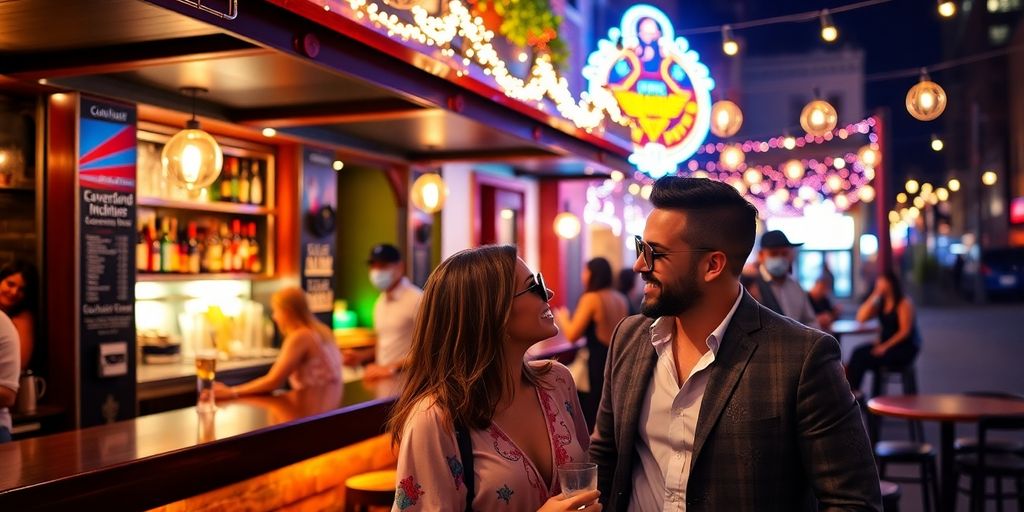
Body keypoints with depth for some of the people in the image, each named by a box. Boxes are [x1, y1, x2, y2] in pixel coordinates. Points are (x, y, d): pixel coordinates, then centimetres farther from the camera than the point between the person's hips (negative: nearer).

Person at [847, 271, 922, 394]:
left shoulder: (904, 303, -9)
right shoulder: (880, 302, 12)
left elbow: (905, 331, -15)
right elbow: (861, 318, 3)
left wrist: (885, 346, -22)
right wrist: (874, 295, -2)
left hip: (905, 348, -7)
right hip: (885, 344, 7)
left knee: (866, 358, -27)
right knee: (858, 352, -20)